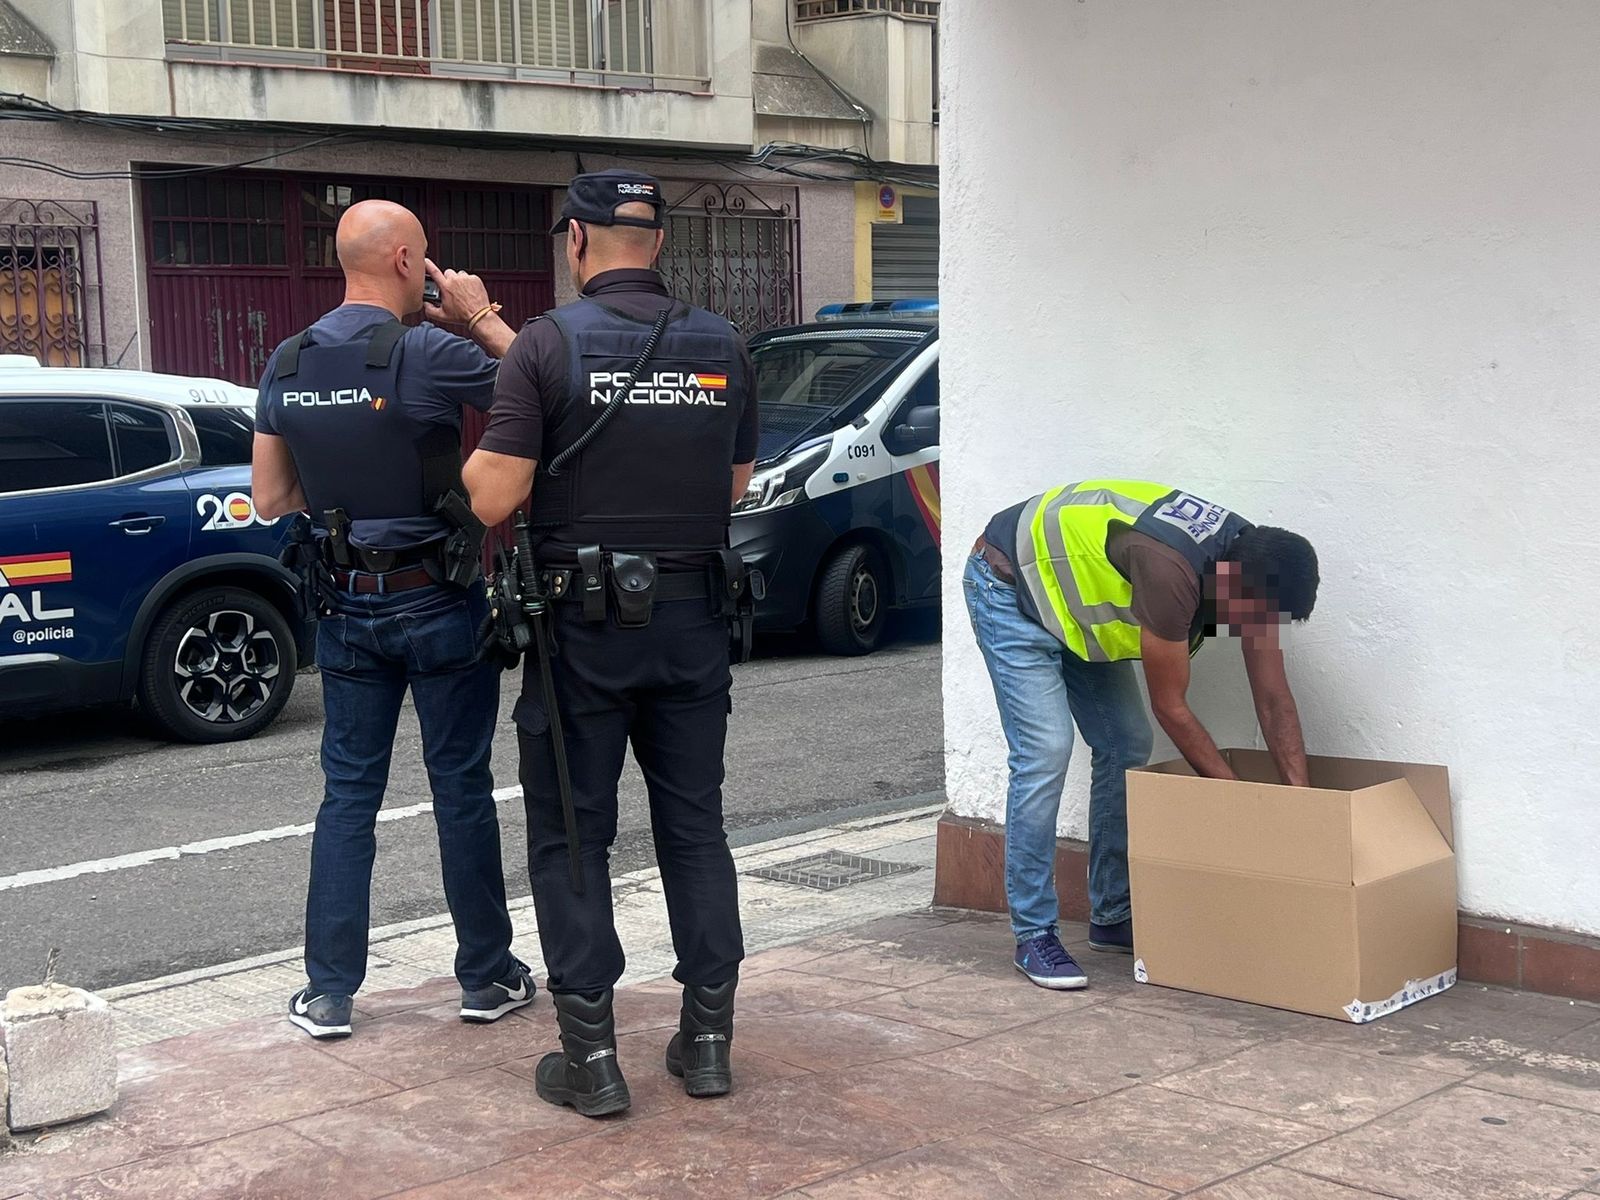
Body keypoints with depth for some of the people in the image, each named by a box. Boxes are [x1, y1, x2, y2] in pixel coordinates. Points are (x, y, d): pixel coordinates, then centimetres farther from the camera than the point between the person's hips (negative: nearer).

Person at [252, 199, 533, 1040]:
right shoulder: (431, 356, -17)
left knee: (348, 792, 10)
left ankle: (329, 992, 12)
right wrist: (482, 319, -3)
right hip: (438, 603, -5)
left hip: (347, 606, 5)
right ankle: (486, 977, 18)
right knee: (461, 789, 7)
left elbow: (271, 499, 7)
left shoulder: (286, 367, 2)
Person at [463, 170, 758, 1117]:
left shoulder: (548, 344, -11)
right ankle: (709, 1038, 18)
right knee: (695, 826, 13)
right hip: (693, 620, 4)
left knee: (571, 836, 6)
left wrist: (468, 455, 6)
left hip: (584, 621, -4)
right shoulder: (722, 345, 2)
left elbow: (495, 499, -14)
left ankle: (590, 1055, 7)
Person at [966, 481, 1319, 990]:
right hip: (1009, 587, -8)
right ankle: (1033, 936, -11)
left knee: (1127, 748, 4)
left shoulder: (1254, 566, -14)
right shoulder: (1169, 570, -39)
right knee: (1045, 753, -18)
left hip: (1077, 603, 9)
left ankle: (1112, 915, 15)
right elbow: (1170, 706, -27)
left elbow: (1274, 700, -7)